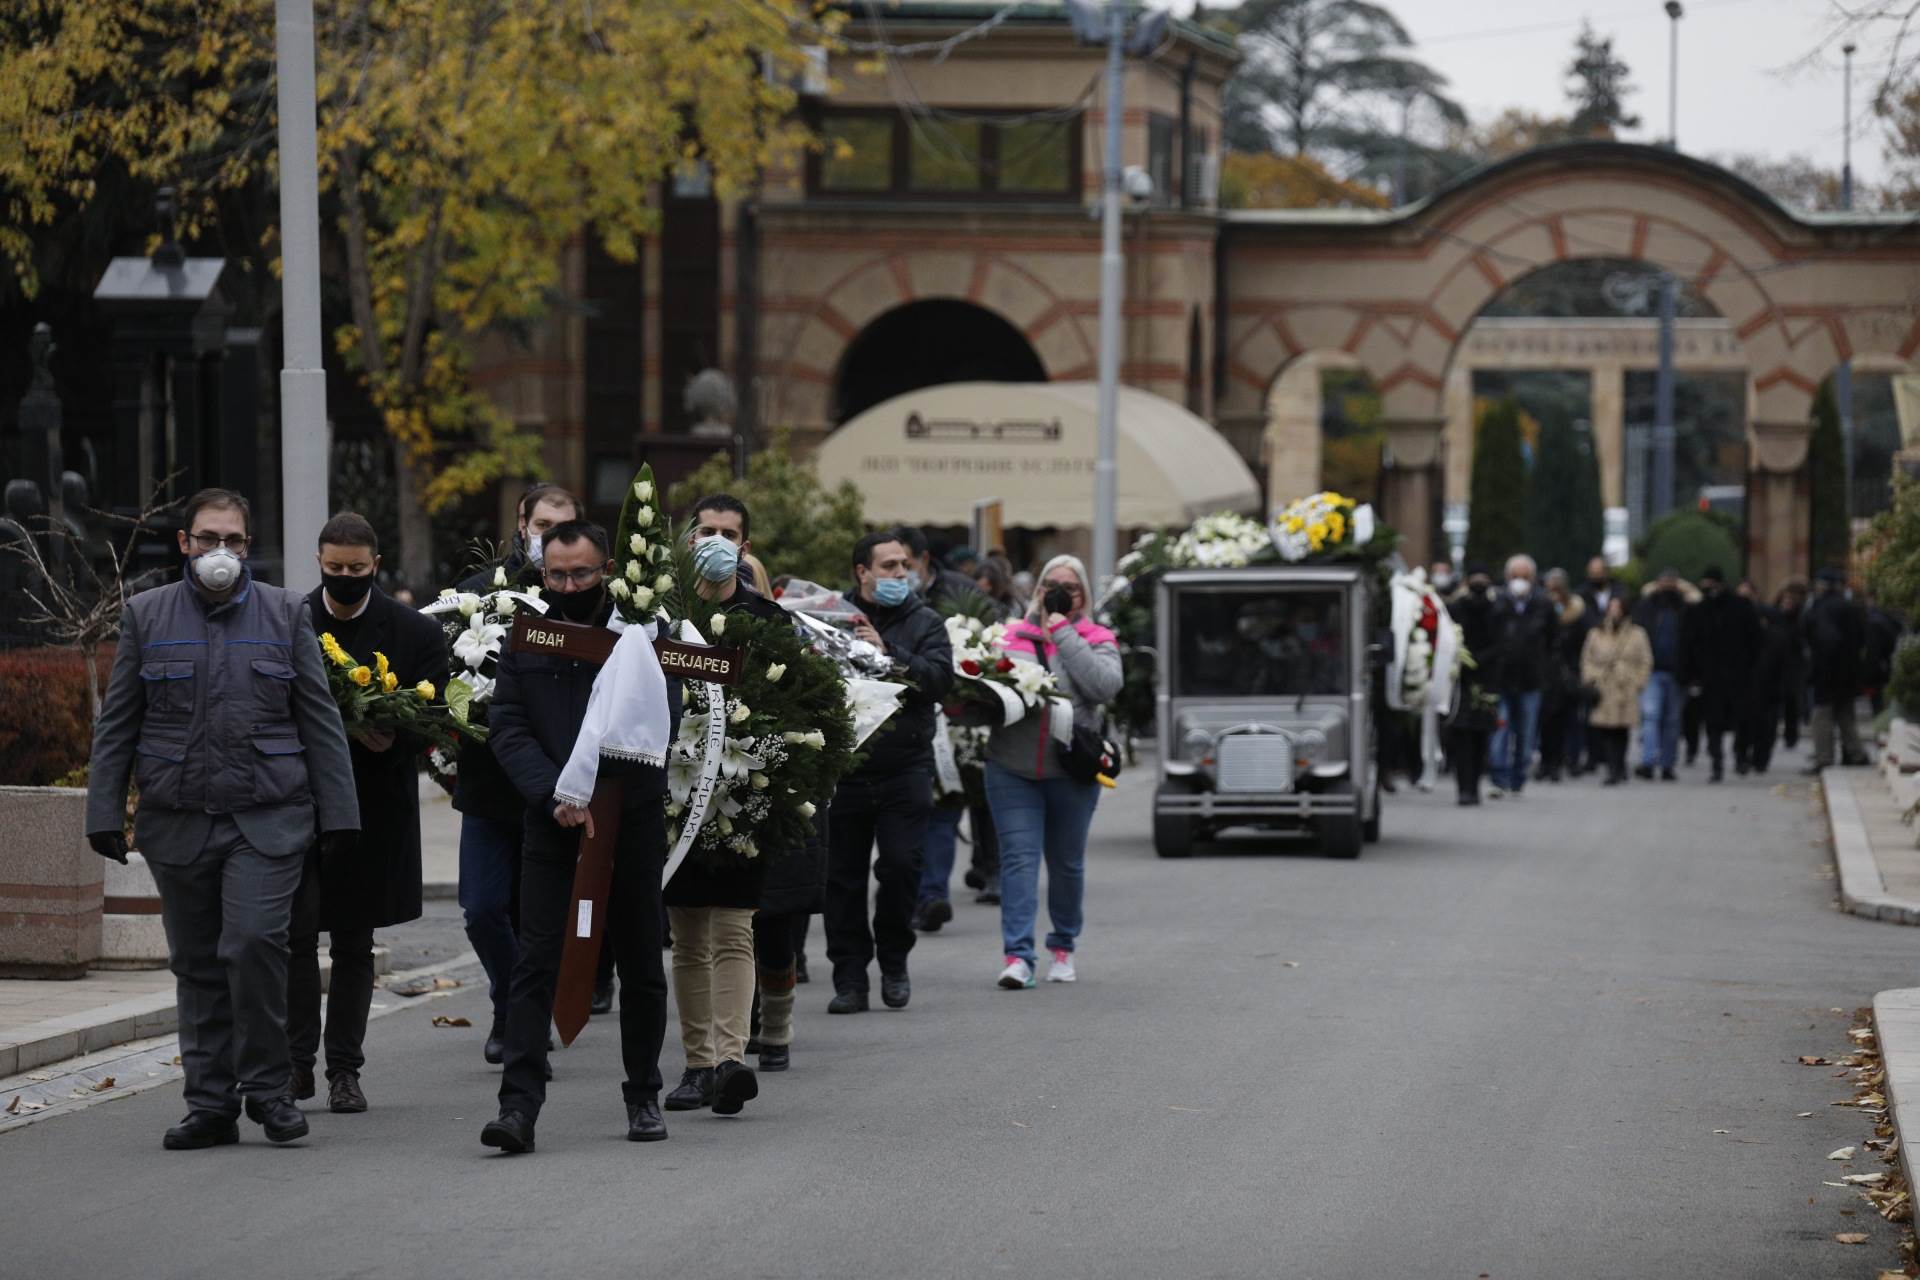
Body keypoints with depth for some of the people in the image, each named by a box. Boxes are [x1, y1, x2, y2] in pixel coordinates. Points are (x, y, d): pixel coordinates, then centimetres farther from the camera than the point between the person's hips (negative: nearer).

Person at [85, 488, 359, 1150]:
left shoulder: (285, 613, 7)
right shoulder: (146, 615, 8)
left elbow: (319, 720, 8)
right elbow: (116, 724, 9)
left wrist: (337, 814, 3)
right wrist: (104, 813, 2)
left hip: (267, 819, -2)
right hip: (177, 819, 2)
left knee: (252, 942, -17)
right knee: (197, 966, 5)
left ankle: (267, 1088, -2)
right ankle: (210, 1104, 13)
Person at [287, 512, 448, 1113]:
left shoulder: (416, 633, 0)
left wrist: (389, 743, -18)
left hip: (371, 809, 0)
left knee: (353, 942, 8)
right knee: (296, 929, -9)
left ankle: (344, 1069, 15)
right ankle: (296, 1060, -1)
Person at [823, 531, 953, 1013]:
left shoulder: (924, 623, 8)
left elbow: (940, 676, -8)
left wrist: (887, 653, -17)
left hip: (904, 769, 0)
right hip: (844, 768, 0)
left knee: (901, 864, -8)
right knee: (844, 874, 2)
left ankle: (894, 962, 12)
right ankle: (849, 978, 9)